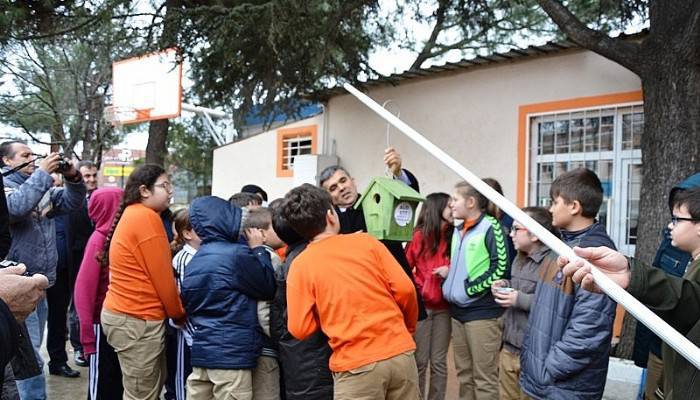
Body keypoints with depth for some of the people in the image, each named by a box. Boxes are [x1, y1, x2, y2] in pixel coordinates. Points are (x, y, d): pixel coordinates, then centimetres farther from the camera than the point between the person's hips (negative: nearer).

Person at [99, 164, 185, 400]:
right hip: (137, 320, -10)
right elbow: (162, 278, -14)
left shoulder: (132, 215, 14)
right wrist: (180, 315, -3)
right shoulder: (147, 217, -17)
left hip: (123, 313, 10)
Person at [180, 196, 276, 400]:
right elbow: (268, 288, -5)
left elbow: (187, 305, 16)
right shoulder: (237, 254, -15)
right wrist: (258, 250, 3)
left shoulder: (195, 259, 9)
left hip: (201, 351, 8)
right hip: (231, 354, -7)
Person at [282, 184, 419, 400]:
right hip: (400, 353, 3)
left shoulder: (300, 265, -3)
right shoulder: (366, 241, 1)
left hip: (355, 366, -2)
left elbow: (300, 329, -5)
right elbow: (404, 289, -1)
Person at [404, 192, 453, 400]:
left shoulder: (452, 237, 5)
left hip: (443, 307, 4)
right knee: (420, 361, 5)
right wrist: (420, 288, -8)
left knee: (439, 362, 10)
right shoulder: (419, 236, -7)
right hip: (421, 306, -4)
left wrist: (451, 271, -8)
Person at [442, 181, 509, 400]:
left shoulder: (491, 227, -11)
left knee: (484, 378, 2)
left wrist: (470, 288, -16)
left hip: (482, 312, -8)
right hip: (458, 311, 8)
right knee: (464, 374, 17)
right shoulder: (458, 229, 13)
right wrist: (448, 285, 9)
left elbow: (501, 267, -17)